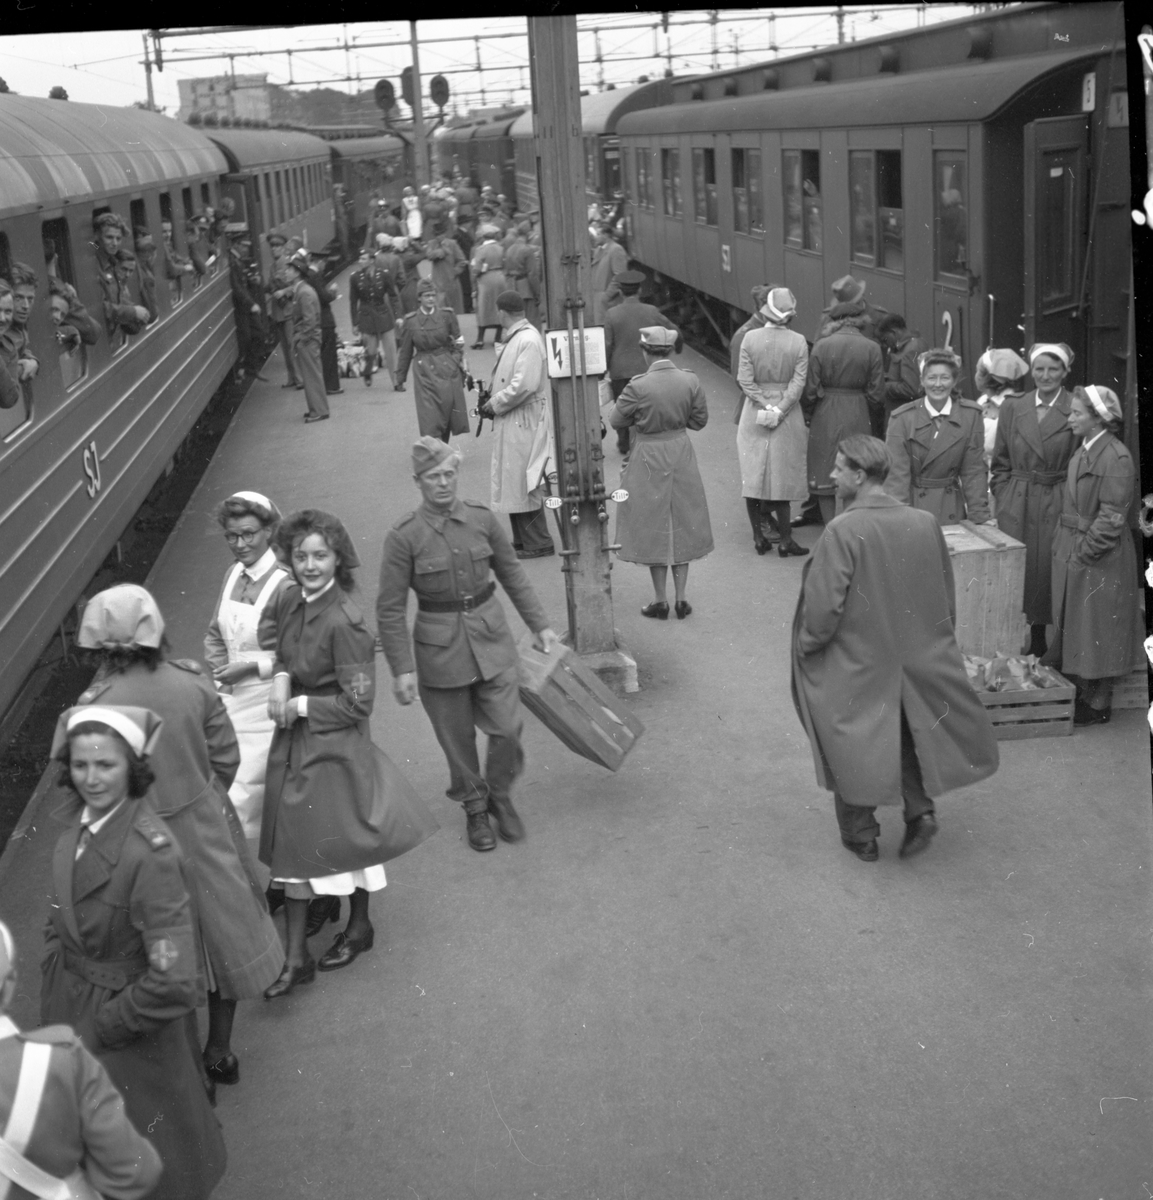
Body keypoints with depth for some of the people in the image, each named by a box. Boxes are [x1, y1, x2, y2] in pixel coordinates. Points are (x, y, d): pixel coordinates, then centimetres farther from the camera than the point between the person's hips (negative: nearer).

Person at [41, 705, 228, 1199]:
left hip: (131, 1015, -7)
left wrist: (98, 1031, -20)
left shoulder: (149, 853, -33)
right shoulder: (82, 817, -9)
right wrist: (53, 975, 2)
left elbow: (173, 982, -31)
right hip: (74, 998, 7)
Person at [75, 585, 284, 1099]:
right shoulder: (191, 683, -13)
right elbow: (227, 757, -4)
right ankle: (220, 1051, 36)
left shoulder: (92, 708, -21)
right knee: (222, 931, 21)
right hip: (206, 827, 2)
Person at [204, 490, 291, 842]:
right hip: (232, 699, 7)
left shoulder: (283, 586, -17)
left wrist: (252, 667, -19)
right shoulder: (233, 575, 5)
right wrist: (221, 671, 0)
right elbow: (215, 635, 16)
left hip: (266, 705, -7)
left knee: (242, 795, -5)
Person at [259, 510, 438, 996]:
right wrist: (281, 678, -2)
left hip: (335, 745, -7)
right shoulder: (288, 600, -3)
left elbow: (357, 702, -20)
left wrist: (300, 705, -14)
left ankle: (358, 928, 37)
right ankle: (295, 959, 18)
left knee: (347, 837, 12)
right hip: (293, 742, 7)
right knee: (292, 844, 9)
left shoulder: (344, 622, -23)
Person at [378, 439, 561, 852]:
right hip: (440, 647, -2)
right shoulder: (404, 536, -14)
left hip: (491, 638, 2)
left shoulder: (482, 518, -4)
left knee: (508, 727, 1)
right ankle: (475, 809, 35)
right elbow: (390, 609, -9)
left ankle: (500, 795, 30)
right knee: (457, 738, 11)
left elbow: (512, 574, 10)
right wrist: (402, 669, -11)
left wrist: (540, 625, 11)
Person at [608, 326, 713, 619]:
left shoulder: (638, 387, -20)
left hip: (648, 460, -3)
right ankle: (681, 599, 17)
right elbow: (699, 420, 2)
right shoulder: (690, 381, -9)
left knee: (653, 528, 9)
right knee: (681, 527, 14)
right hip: (681, 456, 4)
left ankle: (660, 601, 14)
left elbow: (615, 420, -9)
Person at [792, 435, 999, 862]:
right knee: (909, 734, 26)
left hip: (857, 669, -4)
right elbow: (947, 598, 3)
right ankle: (920, 807, 11)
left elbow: (825, 606, -21)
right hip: (920, 660, 4)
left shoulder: (842, 531, -23)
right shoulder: (925, 523, -7)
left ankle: (861, 835, 25)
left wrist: (805, 645, -3)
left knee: (854, 745, 15)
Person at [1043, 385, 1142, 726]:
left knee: (1096, 631, 2)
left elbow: (1111, 518, -19)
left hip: (1100, 559, -8)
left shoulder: (1115, 457, -18)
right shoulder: (1082, 450, 9)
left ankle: (1098, 704, 14)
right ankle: (1077, 692, 30)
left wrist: (1084, 554, -18)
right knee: (1071, 628, 16)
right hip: (1071, 552, 8)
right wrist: (1062, 544, 9)